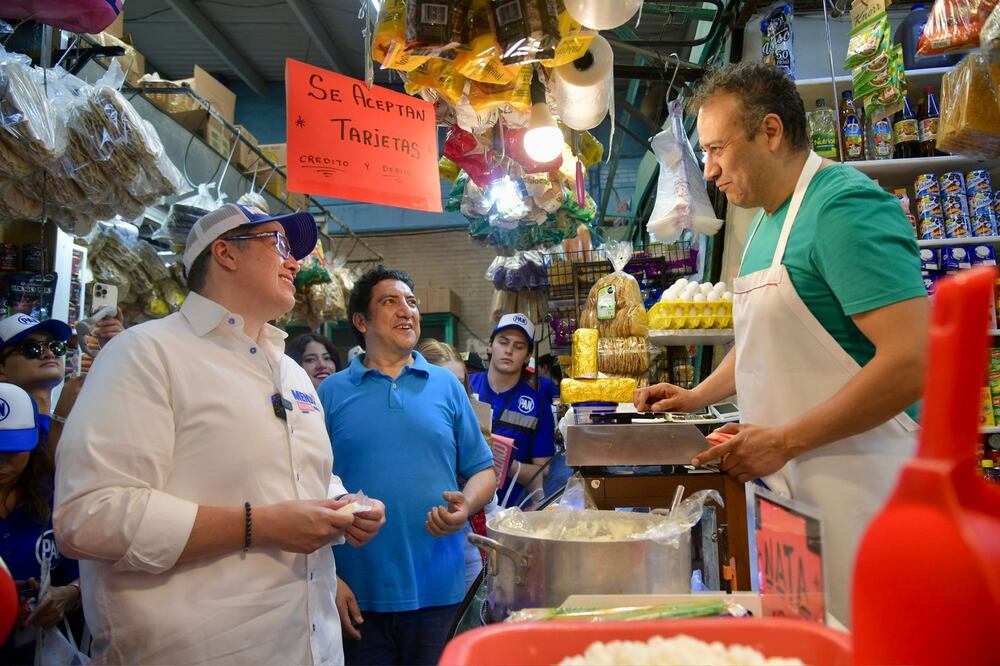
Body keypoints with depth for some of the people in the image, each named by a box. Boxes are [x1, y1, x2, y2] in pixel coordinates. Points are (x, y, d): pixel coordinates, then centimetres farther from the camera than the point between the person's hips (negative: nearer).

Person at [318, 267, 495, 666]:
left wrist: (465, 506, -13)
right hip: (358, 595, -1)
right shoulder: (332, 392, 1)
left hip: (438, 591, 1)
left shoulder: (447, 386, 5)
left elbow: (483, 471, 8)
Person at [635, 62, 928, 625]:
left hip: (853, 483, -9)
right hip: (784, 479, 9)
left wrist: (784, 441, -19)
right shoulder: (768, 222, 14)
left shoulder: (846, 206, -15)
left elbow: (912, 361, -23)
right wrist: (698, 396, 18)